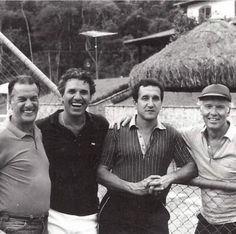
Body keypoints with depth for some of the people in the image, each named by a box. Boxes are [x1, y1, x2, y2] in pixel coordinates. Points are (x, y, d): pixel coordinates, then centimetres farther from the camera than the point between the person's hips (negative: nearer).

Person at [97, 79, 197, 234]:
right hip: (116, 214, -1)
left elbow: (192, 167, 5)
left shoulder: (170, 135, 4)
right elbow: (101, 171, -6)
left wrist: (170, 177, -14)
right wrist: (133, 187, -16)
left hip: (155, 215, 1)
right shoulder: (117, 132, -2)